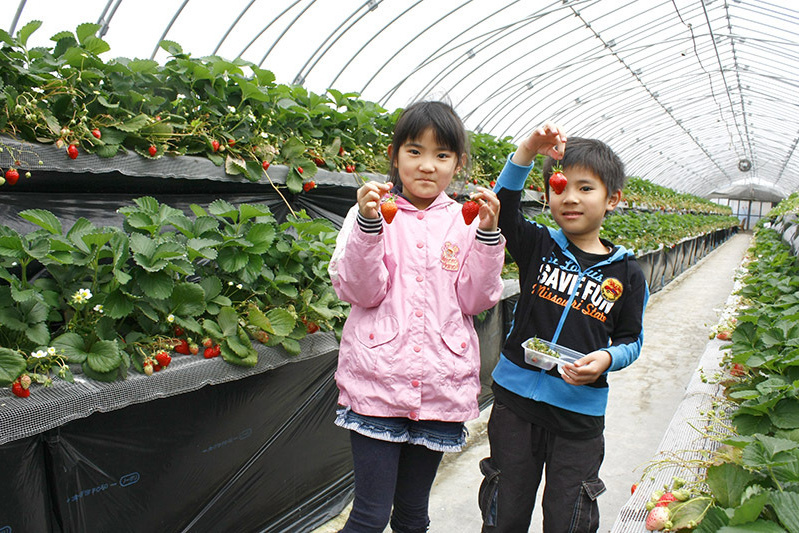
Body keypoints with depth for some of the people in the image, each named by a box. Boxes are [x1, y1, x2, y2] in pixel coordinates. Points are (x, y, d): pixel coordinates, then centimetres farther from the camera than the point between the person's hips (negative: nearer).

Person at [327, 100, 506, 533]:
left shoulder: (465, 221, 5)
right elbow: (360, 291, -9)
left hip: (441, 387, 3)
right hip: (377, 383, -2)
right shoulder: (373, 212, -1)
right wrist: (367, 223, -22)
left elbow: (476, 300, 0)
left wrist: (488, 234, -11)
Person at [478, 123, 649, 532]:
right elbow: (502, 204, -17)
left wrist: (606, 359, -16)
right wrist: (528, 149, -29)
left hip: (580, 411, 0)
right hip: (517, 396, 0)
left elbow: (632, 339, 6)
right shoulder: (538, 246, -2)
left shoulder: (626, 275, -1)